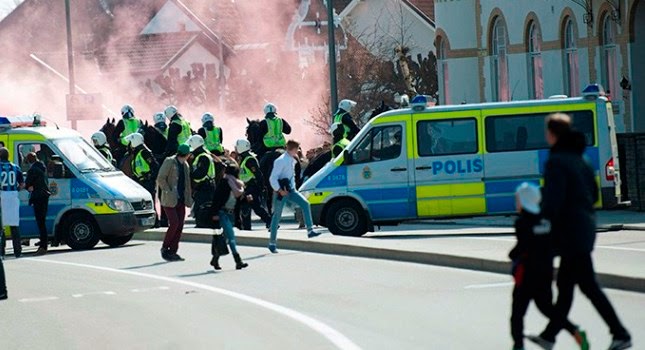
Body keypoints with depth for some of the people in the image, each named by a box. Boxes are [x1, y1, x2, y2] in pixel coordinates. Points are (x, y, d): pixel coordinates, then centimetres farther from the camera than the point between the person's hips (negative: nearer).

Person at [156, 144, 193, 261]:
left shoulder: (185, 165, 14)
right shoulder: (169, 162, -7)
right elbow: (160, 179, -10)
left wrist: (188, 198, 9)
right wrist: (168, 192, -15)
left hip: (181, 200, 7)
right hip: (170, 200, -7)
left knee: (180, 225, 1)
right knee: (174, 223, -14)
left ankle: (173, 251, 6)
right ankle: (165, 248, 0)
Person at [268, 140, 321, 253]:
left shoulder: (292, 160, 9)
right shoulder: (281, 161, -18)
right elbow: (273, 178, -21)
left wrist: (293, 187, 15)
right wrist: (279, 190, -24)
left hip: (290, 190, 7)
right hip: (281, 192, -7)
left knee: (305, 203, -11)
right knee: (277, 216, 0)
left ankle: (310, 231, -11)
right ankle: (272, 243, 9)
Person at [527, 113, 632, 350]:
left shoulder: (556, 162, -15)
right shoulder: (581, 159, 13)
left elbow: (553, 200, -21)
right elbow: (593, 194, 18)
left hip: (570, 231, -9)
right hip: (585, 227, 9)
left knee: (588, 285, -6)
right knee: (565, 284, 15)